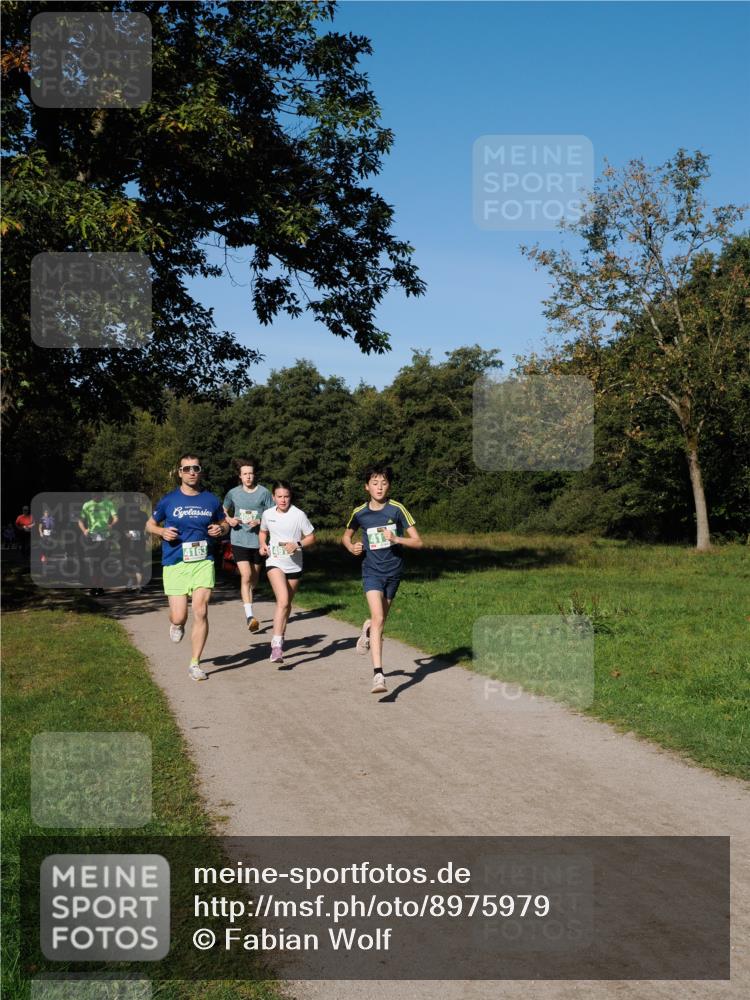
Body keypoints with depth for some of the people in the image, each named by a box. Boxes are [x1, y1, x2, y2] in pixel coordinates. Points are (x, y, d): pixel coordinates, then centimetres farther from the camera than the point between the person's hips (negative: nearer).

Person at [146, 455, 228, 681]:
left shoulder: (211, 500, 6)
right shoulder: (168, 500, 2)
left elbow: (224, 523, 20)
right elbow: (150, 524, 13)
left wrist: (221, 529, -4)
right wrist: (162, 531, -9)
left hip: (203, 562, 1)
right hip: (175, 563, -1)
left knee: (200, 612, -9)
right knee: (179, 617, -4)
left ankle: (195, 665, 3)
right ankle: (176, 625, 37)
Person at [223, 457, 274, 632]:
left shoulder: (263, 492, -2)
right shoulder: (233, 493, 2)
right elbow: (224, 511, 19)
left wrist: (259, 522, -16)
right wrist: (229, 520, -2)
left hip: (257, 540, 1)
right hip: (239, 540, -1)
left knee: (254, 578, 15)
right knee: (246, 575, -14)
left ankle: (247, 601, 44)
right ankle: (249, 616, -16)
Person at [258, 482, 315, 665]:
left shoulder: (299, 515, -7)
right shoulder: (267, 514, 0)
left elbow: (311, 538, -2)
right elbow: (263, 532, 20)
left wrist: (298, 545, -20)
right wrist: (263, 544, 1)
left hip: (294, 565, 1)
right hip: (274, 562, -1)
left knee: (286, 604, 15)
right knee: (283, 601, -21)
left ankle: (279, 638, 35)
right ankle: (276, 644, -23)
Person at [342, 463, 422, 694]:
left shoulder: (397, 509, -9)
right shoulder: (359, 513, -3)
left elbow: (417, 542, -9)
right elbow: (346, 536, 17)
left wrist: (395, 539, -25)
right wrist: (352, 547, -4)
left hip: (394, 571, 1)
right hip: (372, 571, -1)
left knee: (381, 619, 16)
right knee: (378, 618, -18)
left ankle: (368, 629, 54)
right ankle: (378, 674, -21)